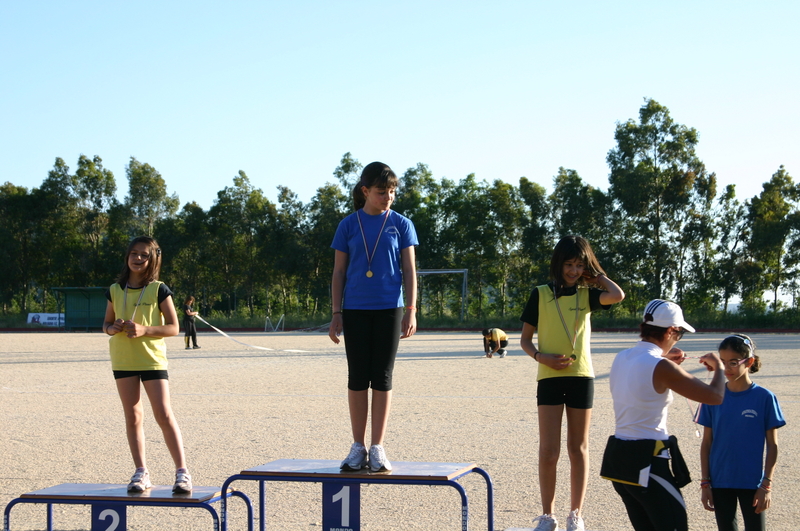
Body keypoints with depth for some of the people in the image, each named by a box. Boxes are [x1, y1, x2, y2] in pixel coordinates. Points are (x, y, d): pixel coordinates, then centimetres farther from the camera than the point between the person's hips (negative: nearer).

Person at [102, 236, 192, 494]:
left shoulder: (158, 290, -4)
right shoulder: (115, 290, 7)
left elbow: (173, 327, -5)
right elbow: (107, 323, 16)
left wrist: (144, 330, -19)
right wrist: (113, 328, -8)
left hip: (152, 359, -4)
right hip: (123, 360, 4)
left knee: (164, 415, -10)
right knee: (132, 417, 6)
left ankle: (182, 472, -7)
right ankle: (141, 472, 14)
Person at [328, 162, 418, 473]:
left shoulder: (401, 224, 3)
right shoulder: (349, 226, 4)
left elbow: (409, 271, 4)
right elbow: (339, 272, 7)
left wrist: (411, 311, -3)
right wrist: (336, 313, 1)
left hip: (389, 309, -1)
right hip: (356, 310, 1)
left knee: (382, 377, 0)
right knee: (357, 377, 4)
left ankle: (377, 449, 4)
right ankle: (358, 447, 10)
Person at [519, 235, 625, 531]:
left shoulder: (587, 295, 4)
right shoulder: (541, 294, 1)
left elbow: (618, 295, -17)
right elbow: (525, 340, 3)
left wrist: (596, 275, -2)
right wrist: (541, 357, -15)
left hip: (581, 377, 1)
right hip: (550, 378, -1)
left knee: (578, 448, 7)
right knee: (549, 451, -3)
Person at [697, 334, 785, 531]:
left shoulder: (764, 398, -7)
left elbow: (772, 445, -3)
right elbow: (707, 443, 5)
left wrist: (766, 485, -7)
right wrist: (705, 483, 3)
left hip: (752, 483, -2)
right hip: (720, 483, 3)